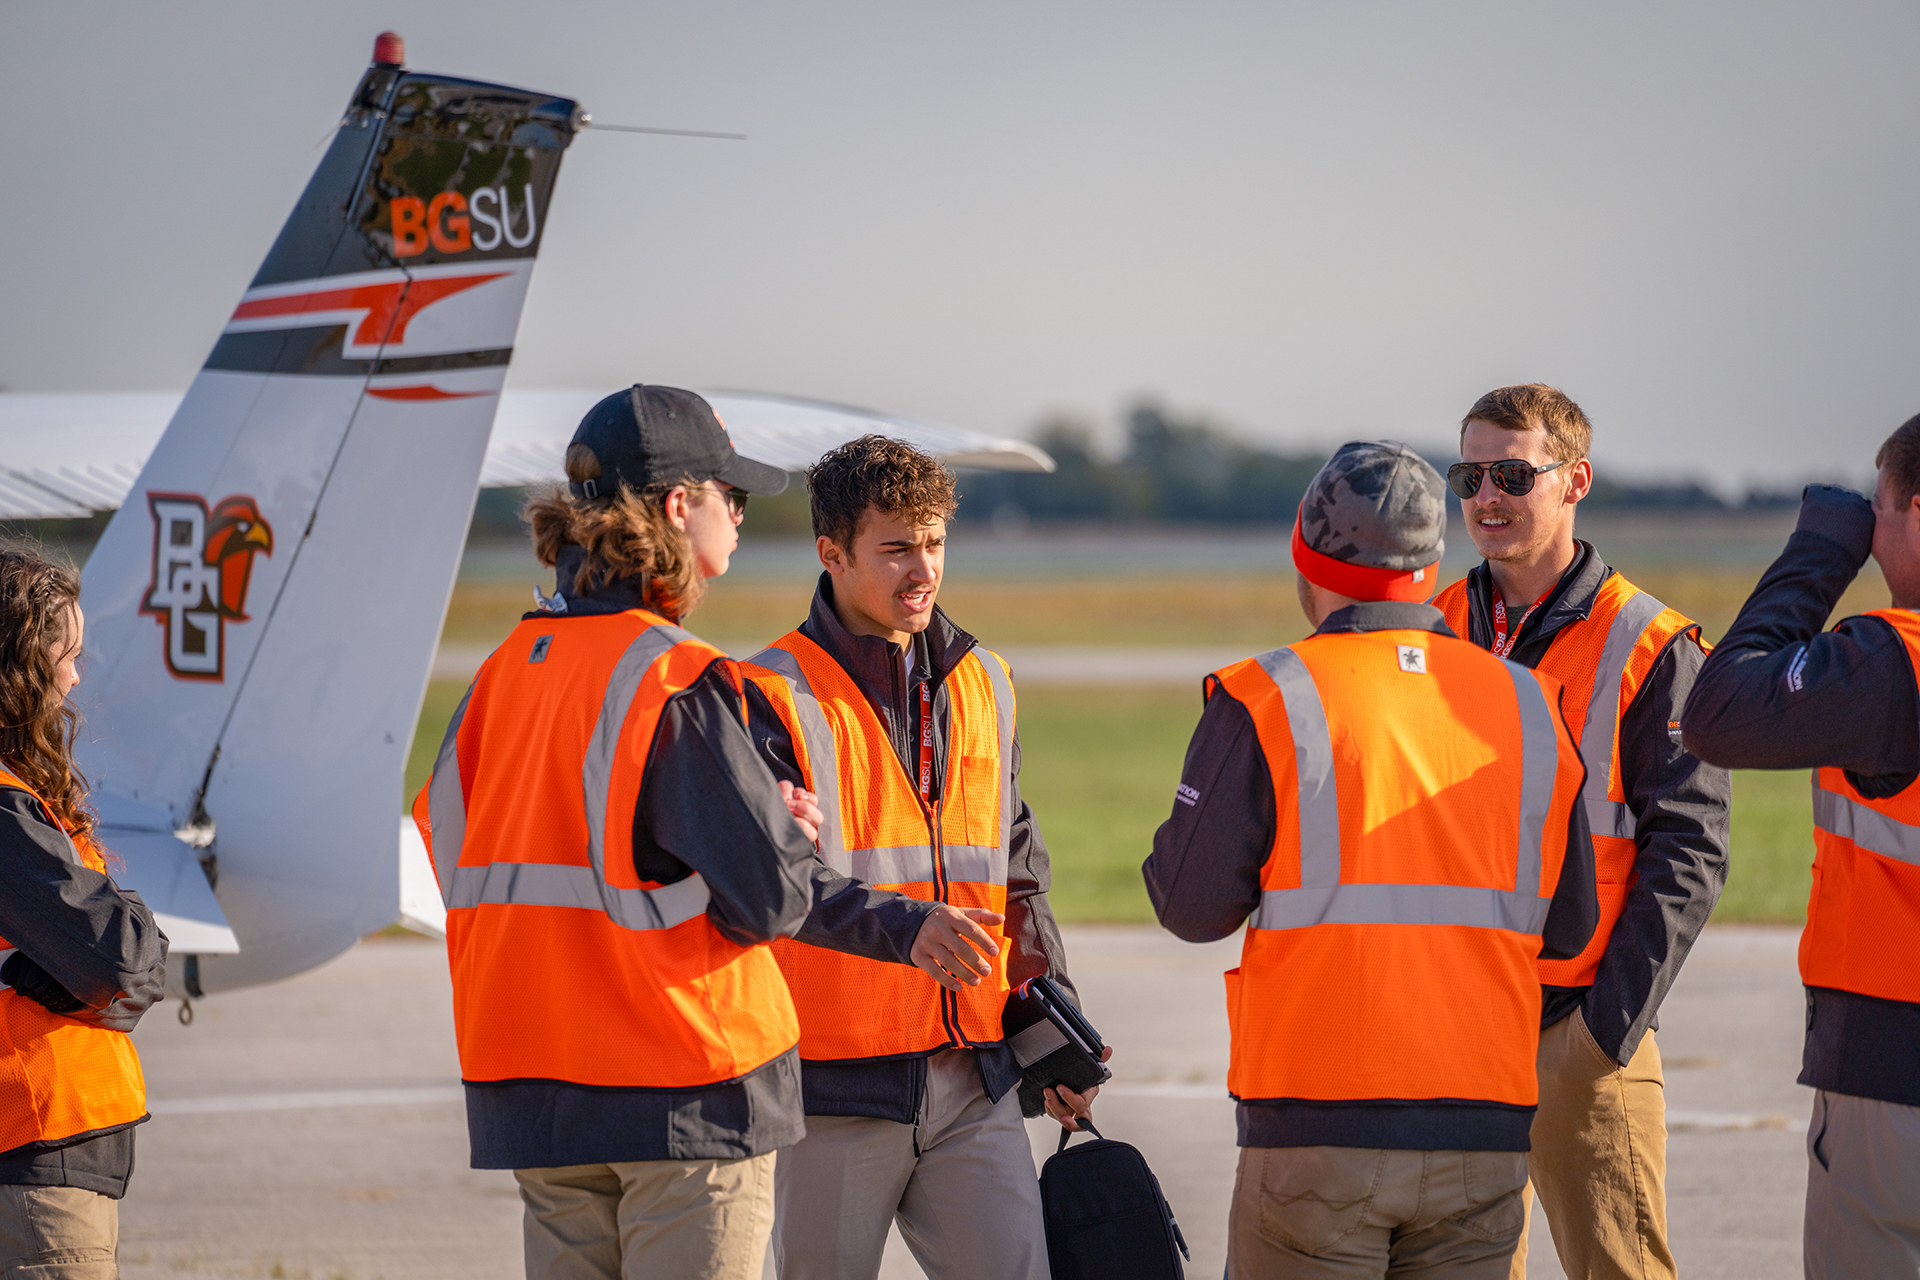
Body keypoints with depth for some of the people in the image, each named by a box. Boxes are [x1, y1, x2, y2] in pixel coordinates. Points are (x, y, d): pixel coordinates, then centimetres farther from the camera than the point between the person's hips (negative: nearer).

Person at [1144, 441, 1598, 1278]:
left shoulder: (1267, 704, -6)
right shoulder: (1530, 707, 7)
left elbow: (1194, 905, -5)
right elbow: (1567, 928, 11)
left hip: (1318, 1121, -4)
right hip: (1484, 1130, 4)